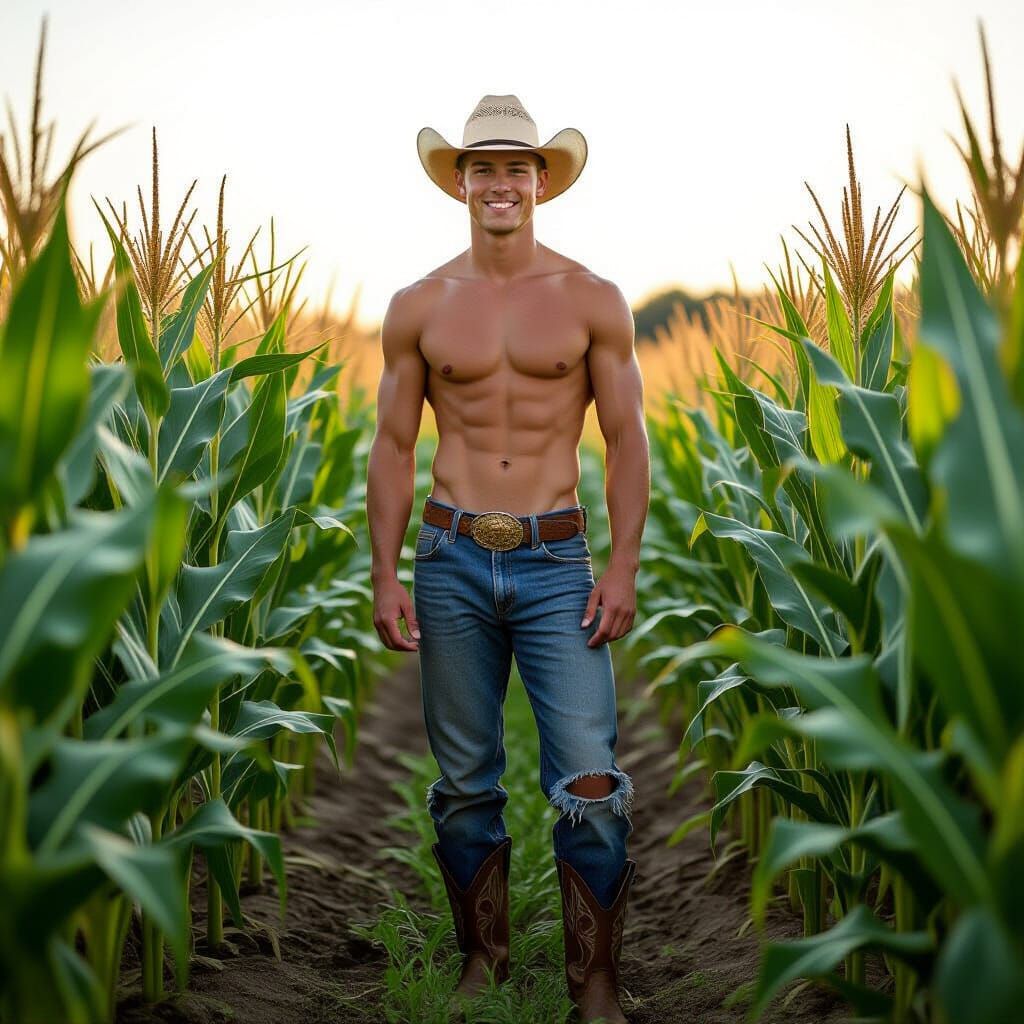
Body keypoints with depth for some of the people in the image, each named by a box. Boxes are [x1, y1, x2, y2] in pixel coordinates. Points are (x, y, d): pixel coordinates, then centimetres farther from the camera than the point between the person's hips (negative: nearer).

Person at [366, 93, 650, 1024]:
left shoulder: (592, 301, 3)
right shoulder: (419, 307, 6)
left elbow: (627, 440, 3)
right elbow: (393, 447, 8)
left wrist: (624, 569, -6)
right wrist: (386, 578, 1)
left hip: (556, 561, -1)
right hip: (451, 561, 2)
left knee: (592, 783, -7)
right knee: (465, 780, 10)